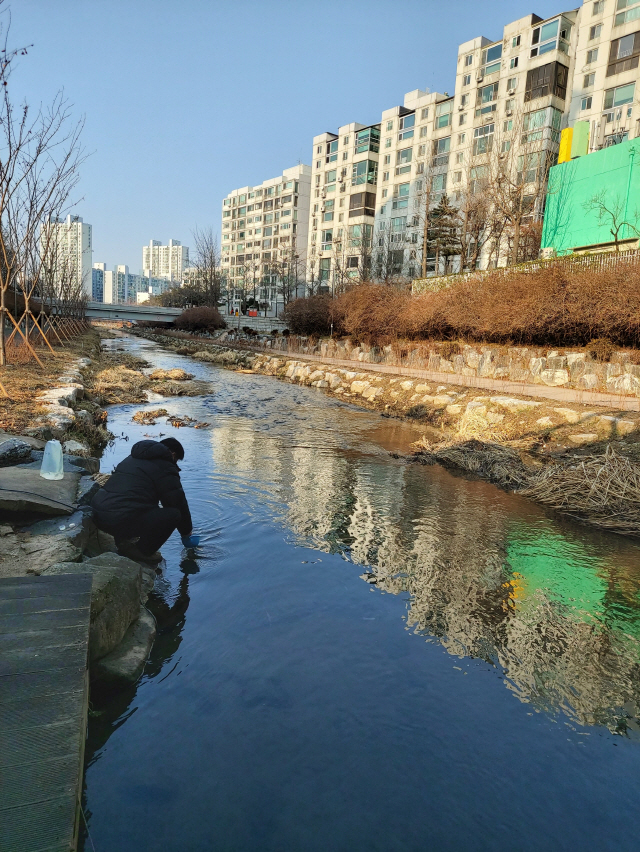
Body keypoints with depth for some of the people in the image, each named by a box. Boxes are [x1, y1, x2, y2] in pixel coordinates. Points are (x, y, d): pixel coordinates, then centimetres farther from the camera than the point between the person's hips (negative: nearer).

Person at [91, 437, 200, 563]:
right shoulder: (165, 468, -2)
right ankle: (141, 551, 1)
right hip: (121, 521, -9)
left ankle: (123, 540, 20)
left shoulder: (133, 458, 25)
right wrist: (187, 533, 19)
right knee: (173, 514, -7)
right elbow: (179, 503, 2)